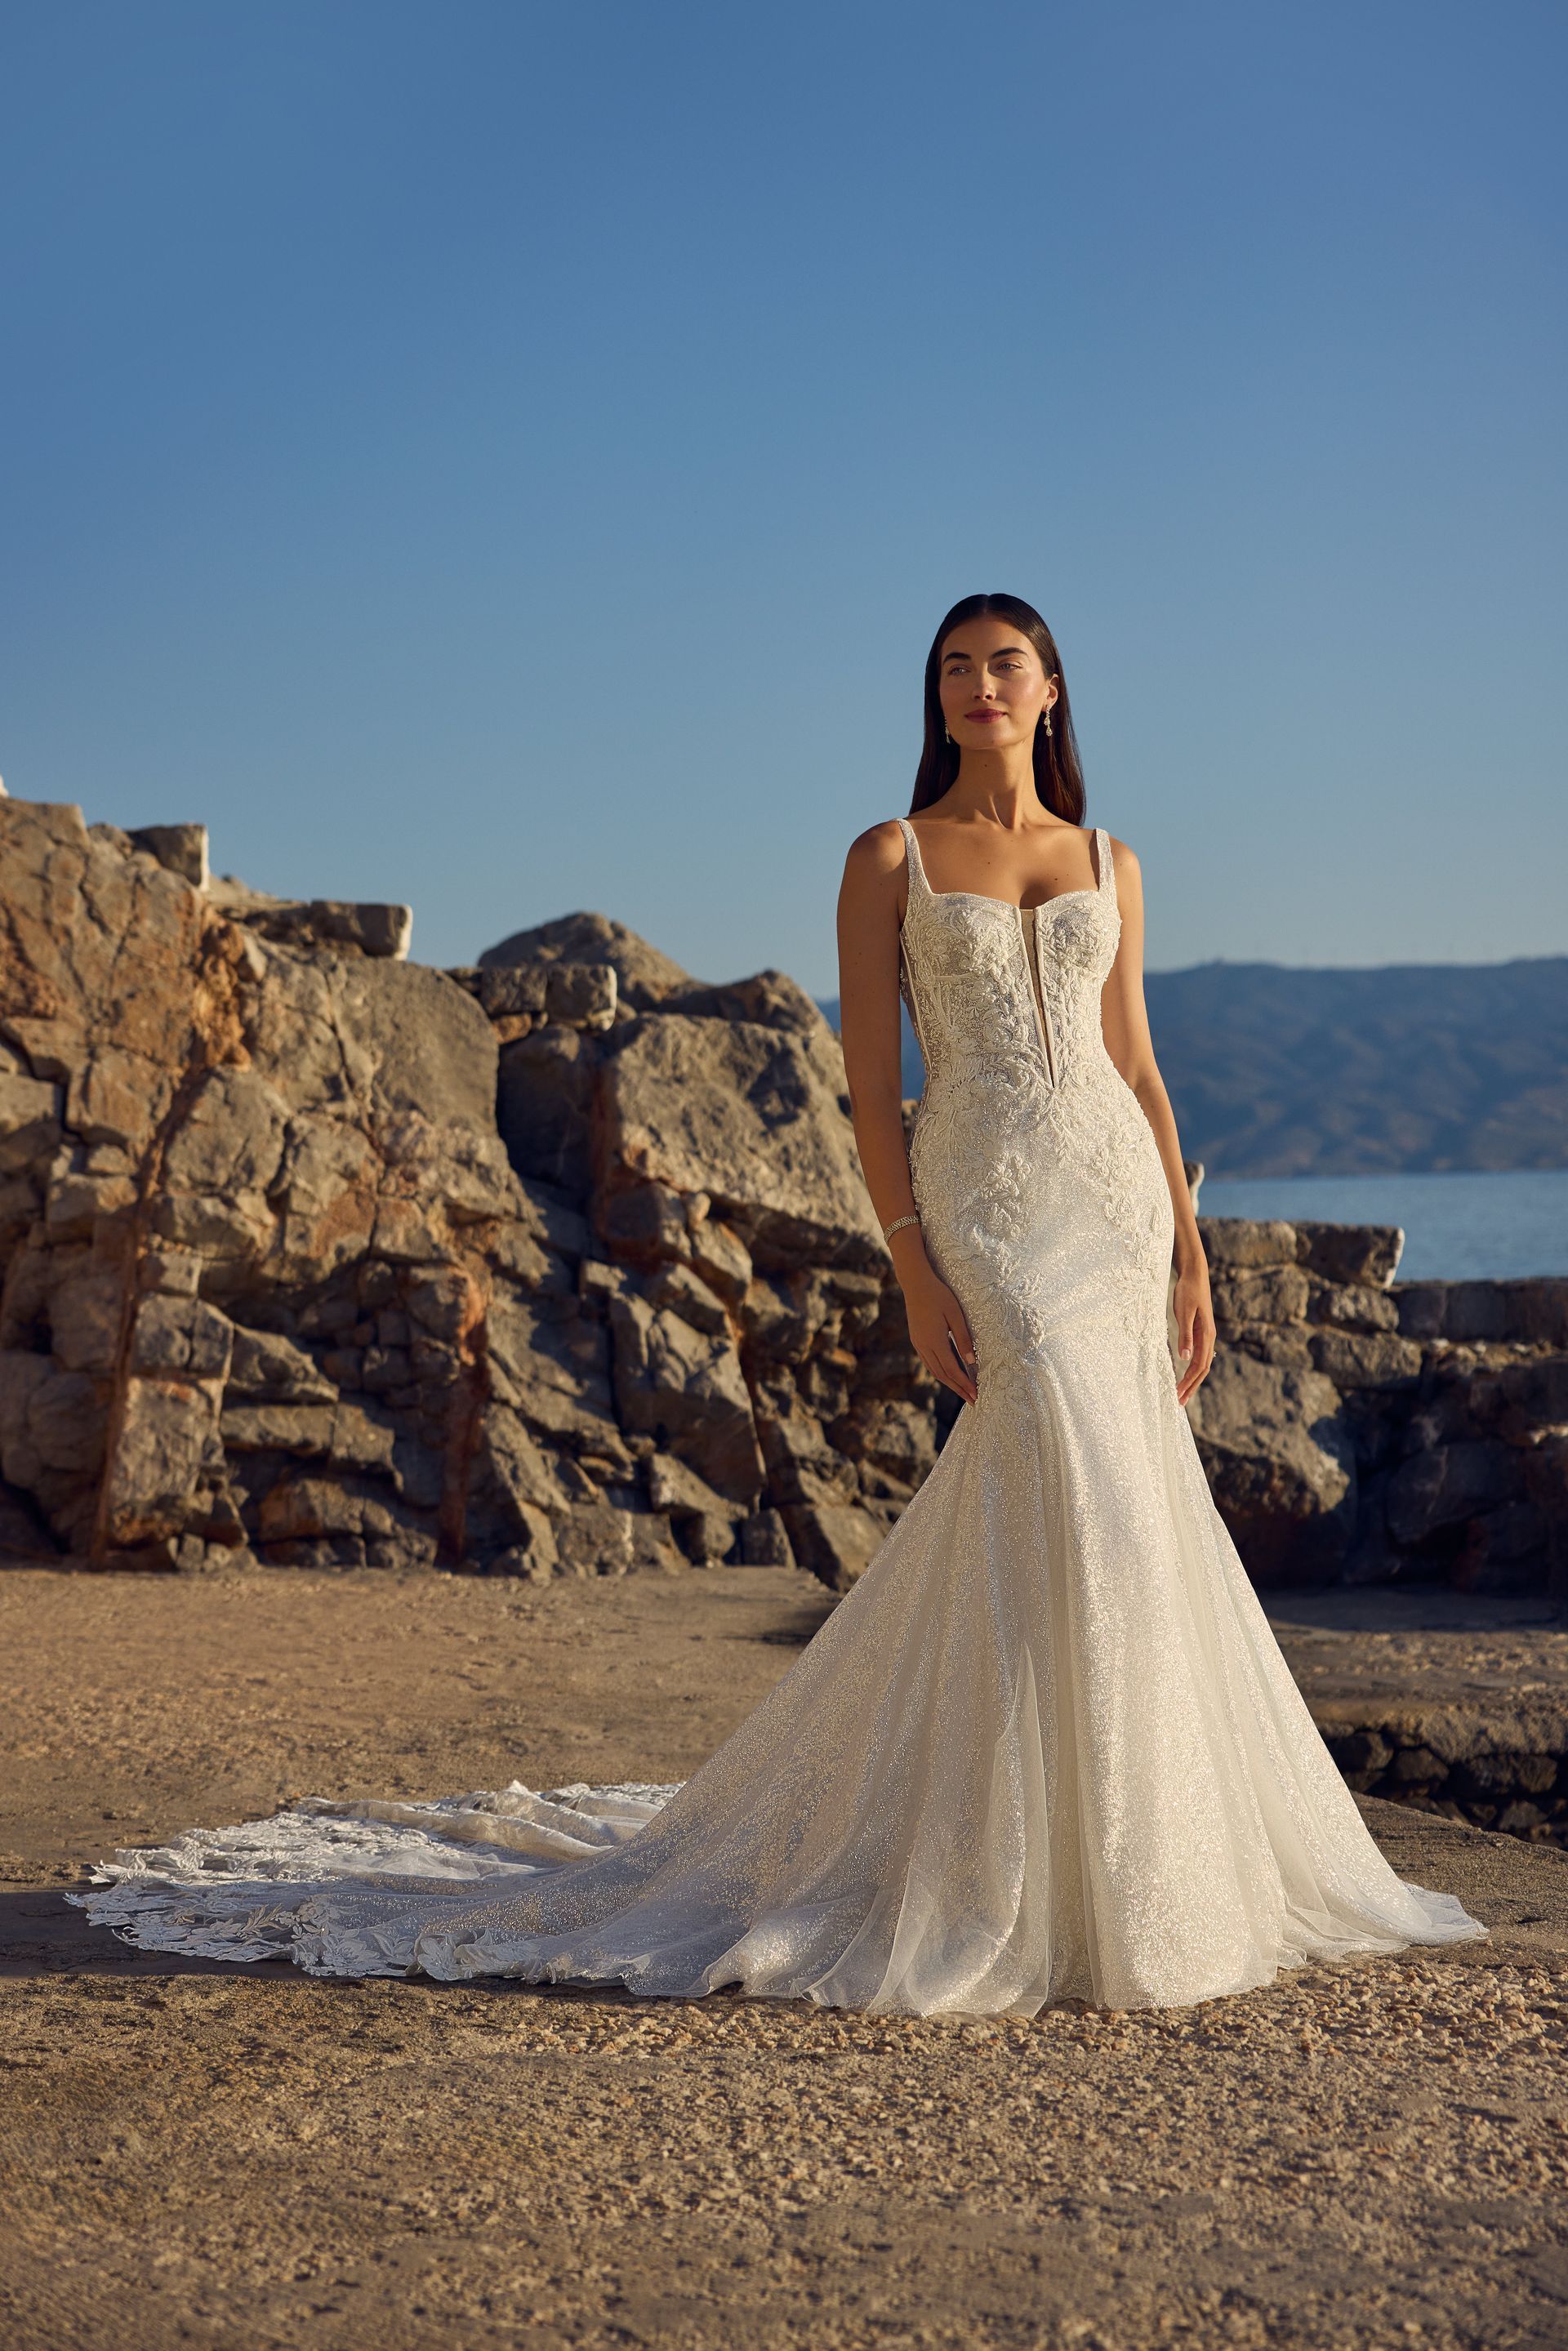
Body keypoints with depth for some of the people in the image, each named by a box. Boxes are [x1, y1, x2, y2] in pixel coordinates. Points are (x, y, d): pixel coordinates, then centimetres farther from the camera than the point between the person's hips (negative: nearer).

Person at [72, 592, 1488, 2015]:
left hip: (1116, 1198, 5)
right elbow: (870, 1084, -3)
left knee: (997, 1526, 7)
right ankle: (1087, 1892, -2)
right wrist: (918, 1276, -12)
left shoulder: (1108, 865, 14)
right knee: (1084, 1519, -13)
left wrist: (1191, 1258, 7)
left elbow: (1137, 1068, 13)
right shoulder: (889, 859, 2)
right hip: (986, 1203, -4)